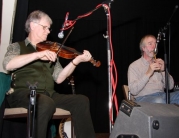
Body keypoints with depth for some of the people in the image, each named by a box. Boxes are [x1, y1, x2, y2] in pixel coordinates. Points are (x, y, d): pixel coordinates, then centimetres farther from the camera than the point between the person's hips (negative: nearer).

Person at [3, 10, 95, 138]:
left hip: (48, 94, 5)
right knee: (46, 103, -37)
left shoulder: (49, 52, 23)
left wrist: (76, 61, -3)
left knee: (82, 101, -16)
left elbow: (59, 78, 11)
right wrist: (38, 55, -18)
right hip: (23, 93, -5)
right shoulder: (17, 46, 12)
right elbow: (8, 65, -12)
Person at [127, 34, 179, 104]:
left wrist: (164, 70, -2)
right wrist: (148, 73, -16)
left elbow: (170, 86, 14)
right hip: (144, 97, -5)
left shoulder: (158, 63, 22)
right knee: (159, 100, -38)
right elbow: (133, 91, -11)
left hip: (162, 96, 5)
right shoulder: (134, 66, 4)